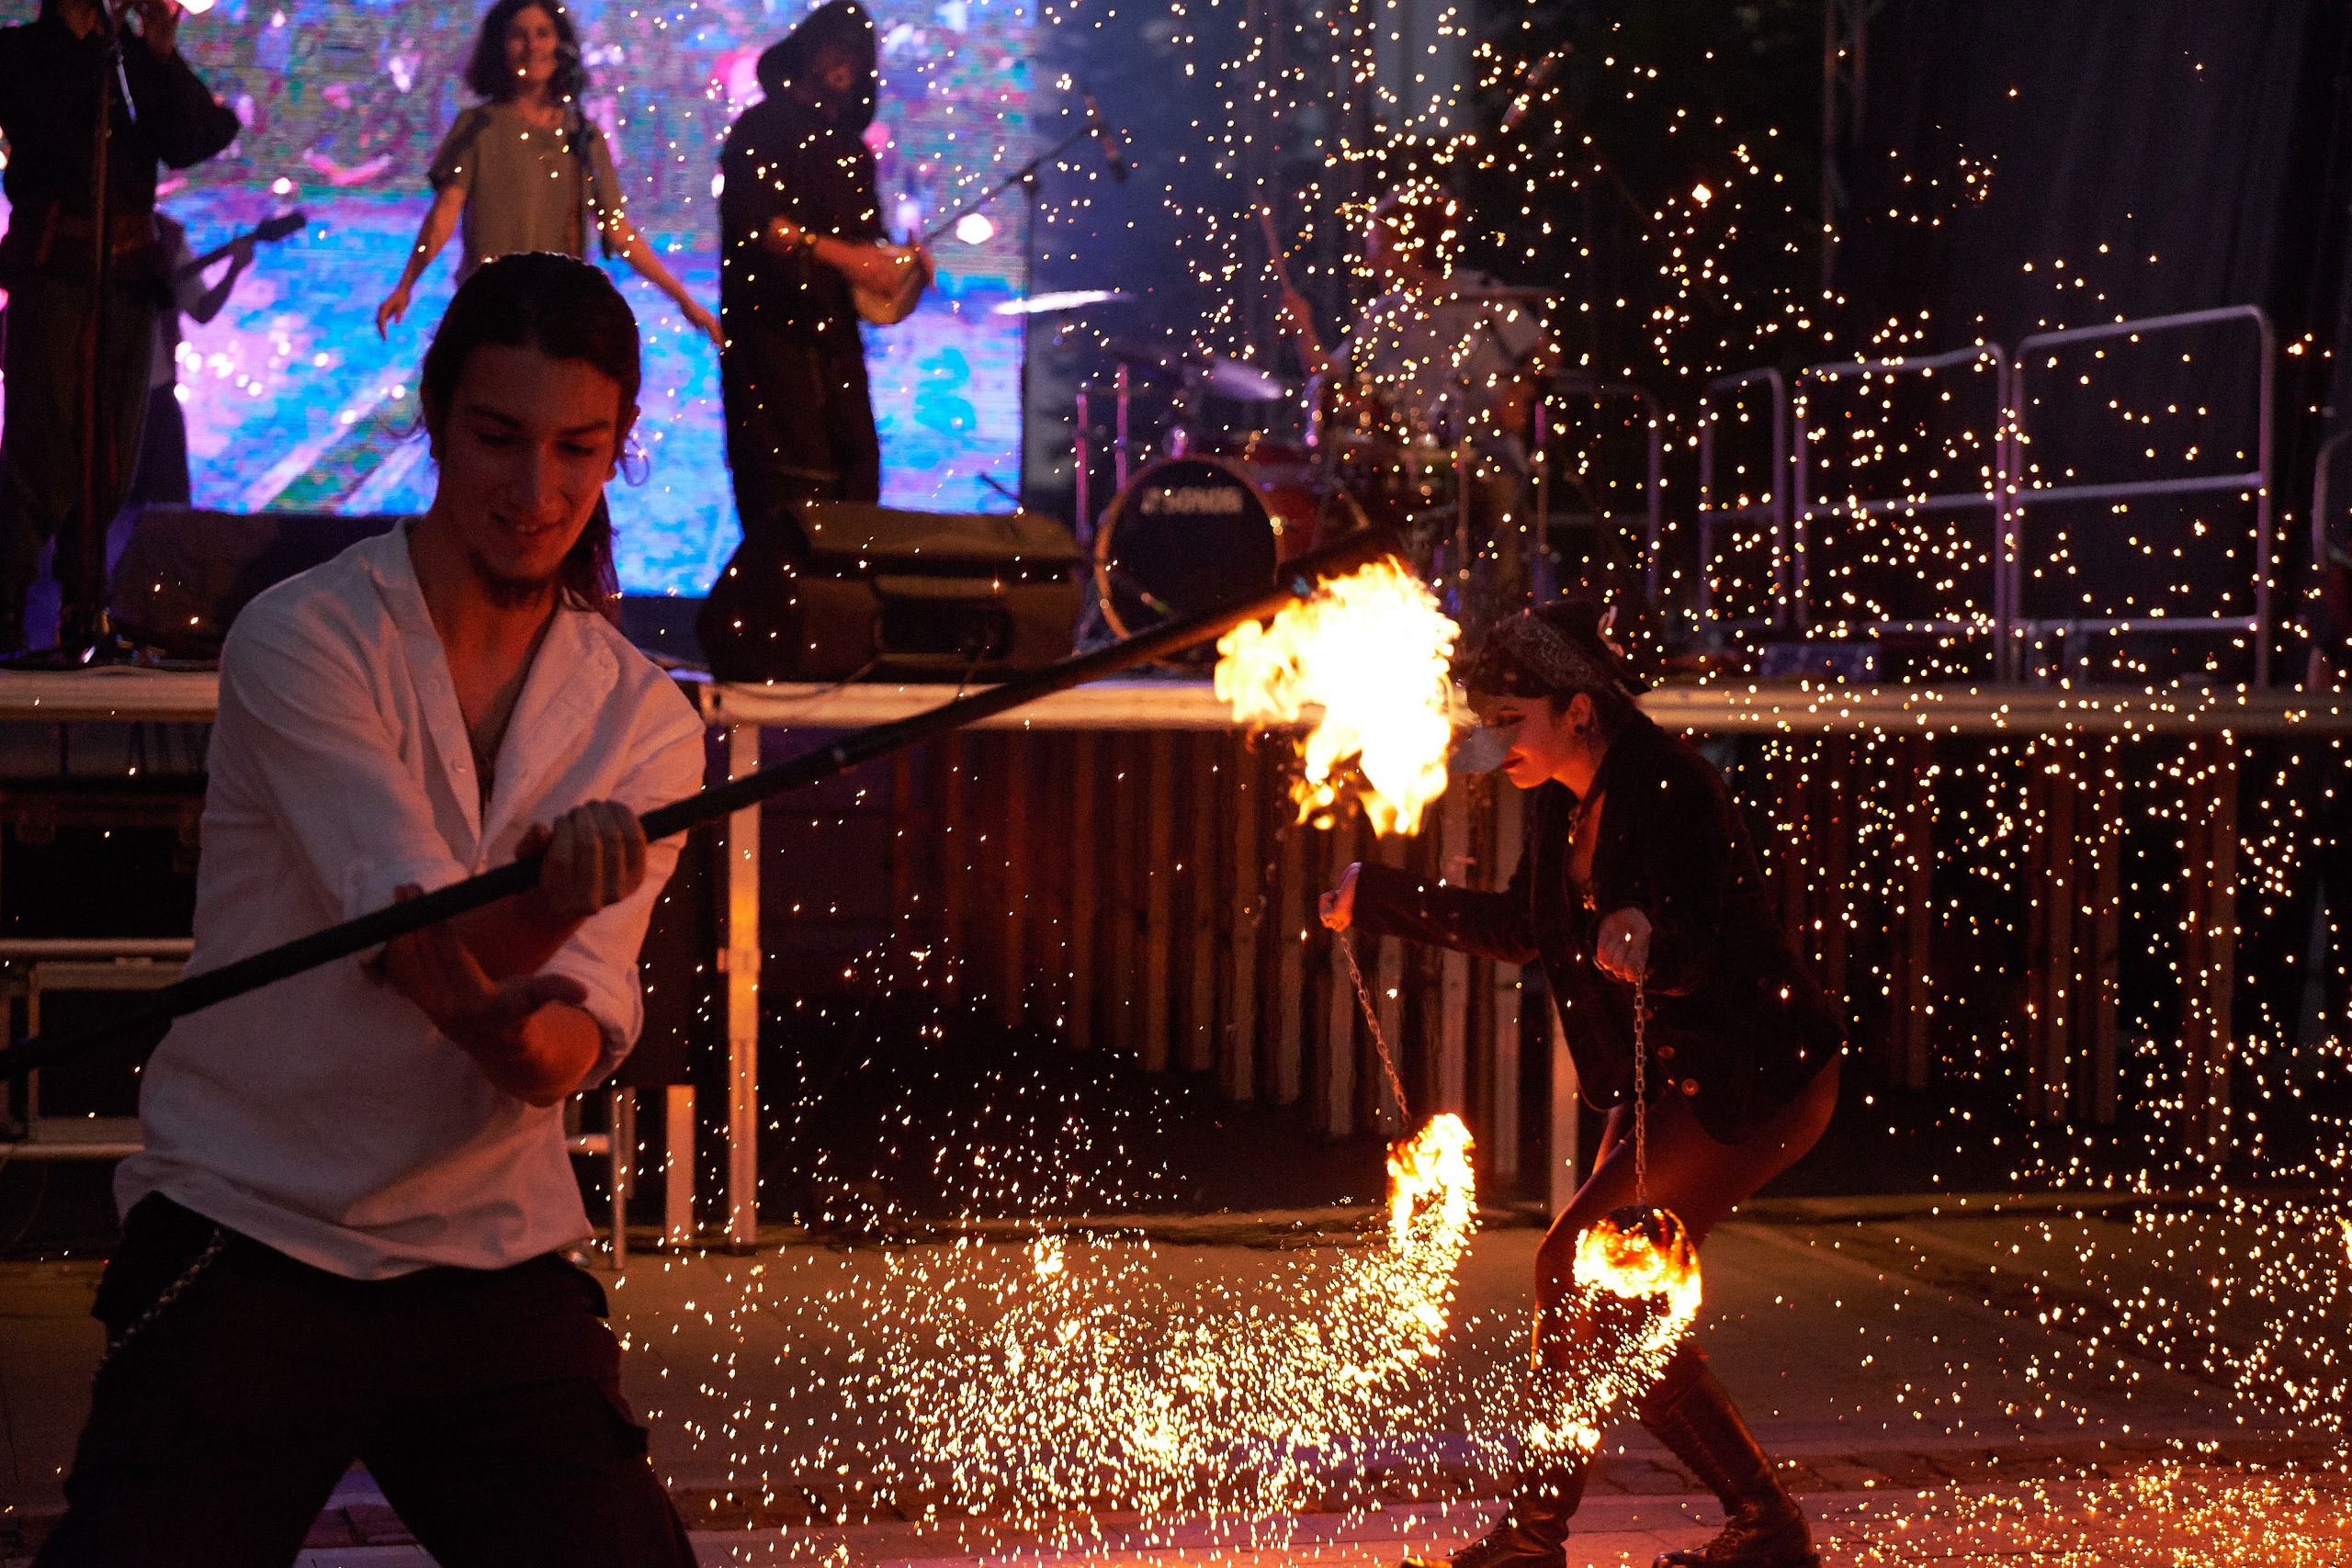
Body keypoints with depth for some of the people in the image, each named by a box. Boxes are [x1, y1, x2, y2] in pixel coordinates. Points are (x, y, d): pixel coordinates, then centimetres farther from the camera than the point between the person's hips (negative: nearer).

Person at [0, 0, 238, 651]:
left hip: (128, 268, 4)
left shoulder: (134, 55, 16)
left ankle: (86, 611, 7)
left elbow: (191, 142, 2)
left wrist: (163, 54, -5)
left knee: (112, 449, 2)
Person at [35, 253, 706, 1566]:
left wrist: (547, 1037, -32)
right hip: (250, 1249, -3)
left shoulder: (643, 717, 4)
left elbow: (586, 1021, -9)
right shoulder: (303, 640, -9)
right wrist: (546, 901, -42)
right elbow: (414, 940, -22)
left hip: (499, 1271, 4)